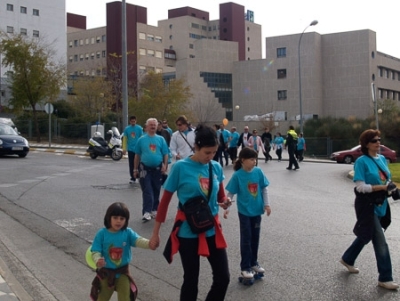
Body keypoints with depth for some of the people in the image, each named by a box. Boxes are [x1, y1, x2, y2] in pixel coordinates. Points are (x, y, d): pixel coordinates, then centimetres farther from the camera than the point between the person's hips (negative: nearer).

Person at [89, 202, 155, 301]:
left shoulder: (128, 232, -12)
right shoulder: (102, 233, -14)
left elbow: (138, 240, -28)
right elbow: (96, 251, -16)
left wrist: (149, 243, -50)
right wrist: (98, 260, -39)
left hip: (122, 273, 1)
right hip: (106, 273, -1)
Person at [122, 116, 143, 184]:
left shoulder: (139, 128, -1)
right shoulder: (127, 129, 4)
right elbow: (125, 139, 7)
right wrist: (124, 149, 2)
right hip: (130, 149, 2)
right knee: (131, 165, 4)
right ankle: (132, 178, 12)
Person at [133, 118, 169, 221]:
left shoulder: (161, 139, 4)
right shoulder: (141, 140, 2)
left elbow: (165, 154, 5)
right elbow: (137, 155, 6)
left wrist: (165, 166, -5)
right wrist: (135, 169, 6)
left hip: (158, 169, 2)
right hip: (145, 168, -2)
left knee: (156, 191, 11)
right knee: (147, 191, -7)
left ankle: (155, 210, 24)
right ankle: (146, 212, -11)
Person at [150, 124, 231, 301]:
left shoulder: (216, 168, 1)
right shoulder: (180, 168, -13)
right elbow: (165, 201, -7)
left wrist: (224, 202, -11)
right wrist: (156, 232, -4)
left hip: (212, 230, 5)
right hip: (188, 232, -4)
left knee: (223, 277, 6)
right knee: (191, 280, 7)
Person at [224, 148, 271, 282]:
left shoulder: (258, 172, -6)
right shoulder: (237, 175, -15)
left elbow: (264, 188, 4)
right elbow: (230, 193, -11)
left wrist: (267, 204, 2)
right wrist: (227, 208, -19)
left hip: (257, 210, 4)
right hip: (244, 211, -4)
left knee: (255, 238, 15)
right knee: (246, 239, 2)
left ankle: (254, 263, 31)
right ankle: (245, 267, 11)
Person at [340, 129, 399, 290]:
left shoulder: (382, 159, 7)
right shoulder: (362, 161, -15)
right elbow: (360, 187, -18)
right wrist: (382, 187, -23)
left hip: (380, 204, 8)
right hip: (368, 206, -8)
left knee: (366, 235, 21)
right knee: (381, 242, -4)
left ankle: (347, 259, 42)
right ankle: (385, 278, 8)